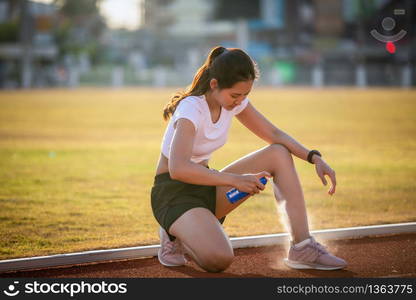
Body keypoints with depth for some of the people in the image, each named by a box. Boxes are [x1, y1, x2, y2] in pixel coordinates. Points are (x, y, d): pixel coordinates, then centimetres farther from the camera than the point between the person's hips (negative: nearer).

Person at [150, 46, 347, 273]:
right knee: (219, 259, -34)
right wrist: (236, 180, -43)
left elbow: (273, 134, 6)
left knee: (279, 154, -8)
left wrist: (315, 158, -9)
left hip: (206, 186, 8)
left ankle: (302, 248, -11)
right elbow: (178, 168, -39)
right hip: (173, 194, -8)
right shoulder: (191, 109, -25)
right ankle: (175, 237, 0)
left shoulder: (234, 101, -2)